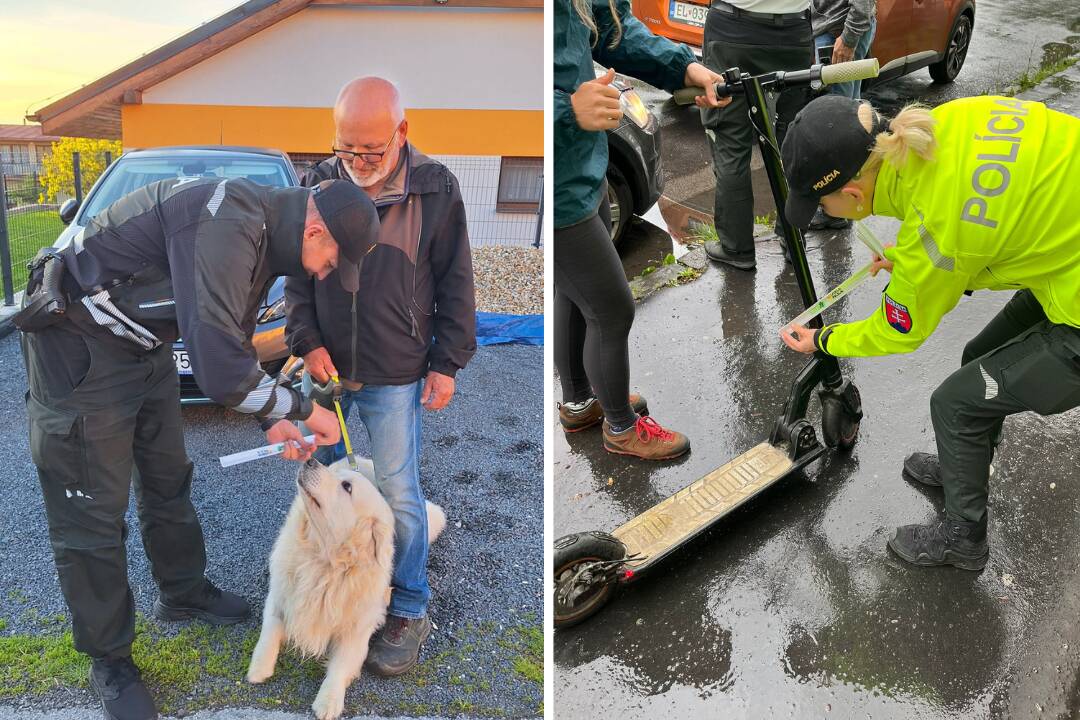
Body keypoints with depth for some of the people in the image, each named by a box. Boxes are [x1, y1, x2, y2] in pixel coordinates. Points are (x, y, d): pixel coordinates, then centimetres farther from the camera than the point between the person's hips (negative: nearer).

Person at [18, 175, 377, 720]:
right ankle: (109, 661, 20)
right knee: (91, 515, 2)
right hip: (79, 347, -9)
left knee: (168, 481, 21)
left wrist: (271, 419, 4)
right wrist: (304, 410, -21)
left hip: (144, 344, 10)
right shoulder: (226, 225, -32)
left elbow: (230, 339, 12)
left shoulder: (261, 232, 0)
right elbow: (218, 369, -37)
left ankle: (184, 593, 42)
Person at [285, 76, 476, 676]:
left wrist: (447, 363, -5)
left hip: (395, 376, -3)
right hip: (326, 365, 4)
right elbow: (297, 274, 7)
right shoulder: (317, 186, 0)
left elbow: (455, 284, -3)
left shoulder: (436, 188, -8)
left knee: (399, 494, 0)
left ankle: (411, 611, 18)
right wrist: (308, 342, -5)